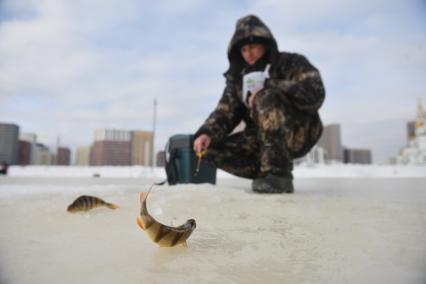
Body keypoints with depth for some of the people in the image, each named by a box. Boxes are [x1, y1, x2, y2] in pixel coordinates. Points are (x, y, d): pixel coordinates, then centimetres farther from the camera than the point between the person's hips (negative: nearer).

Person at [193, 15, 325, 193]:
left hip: (299, 133, -5)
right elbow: (225, 112, 0)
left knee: (266, 98, -32)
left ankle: (279, 174, -26)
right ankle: (272, 177, -4)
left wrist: (268, 88, -26)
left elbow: (315, 93, -21)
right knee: (213, 151, -11)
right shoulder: (237, 77, 9)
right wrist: (207, 133, -20)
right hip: (263, 139, 5)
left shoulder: (292, 63, -4)